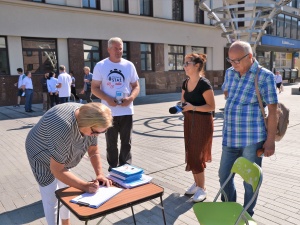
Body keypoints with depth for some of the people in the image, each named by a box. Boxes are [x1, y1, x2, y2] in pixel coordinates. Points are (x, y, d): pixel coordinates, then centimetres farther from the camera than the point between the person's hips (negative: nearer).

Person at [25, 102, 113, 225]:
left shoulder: (89, 118, -20)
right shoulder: (62, 129, -43)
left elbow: (93, 150, -9)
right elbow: (57, 170, -34)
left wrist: (99, 174, -21)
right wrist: (84, 186, -34)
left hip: (61, 156, 7)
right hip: (43, 155, -7)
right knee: (52, 199, -4)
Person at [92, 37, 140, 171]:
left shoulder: (129, 65, 5)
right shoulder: (100, 66, 0)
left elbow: (136, 86, 8)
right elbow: (94, 88, 0)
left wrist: (131, 98, -13)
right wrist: (107, 99, -17)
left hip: (126, 111, 2)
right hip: (109, 112, -1)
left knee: (126, 143, 9)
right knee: (111, 143, 9)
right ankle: (113, 169, 23)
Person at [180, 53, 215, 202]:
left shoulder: (204, 84, -18)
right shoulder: (185, 83, 5)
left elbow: (211, 106, -17)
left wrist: (193, 107, -26)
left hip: (202, 122, -7)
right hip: (189, 121, 7)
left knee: (196, 155, -3)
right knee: (191, 154, 13)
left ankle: (202, 188, 14)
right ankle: (197, 183, 30)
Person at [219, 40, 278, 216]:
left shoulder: (265, 76, -9)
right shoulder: (230, 73, 7)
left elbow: (273, 108, -10)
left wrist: (271, 139, -12)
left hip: (252, 138, -5)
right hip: (230, 137, 6)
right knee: (224, 175, 14)